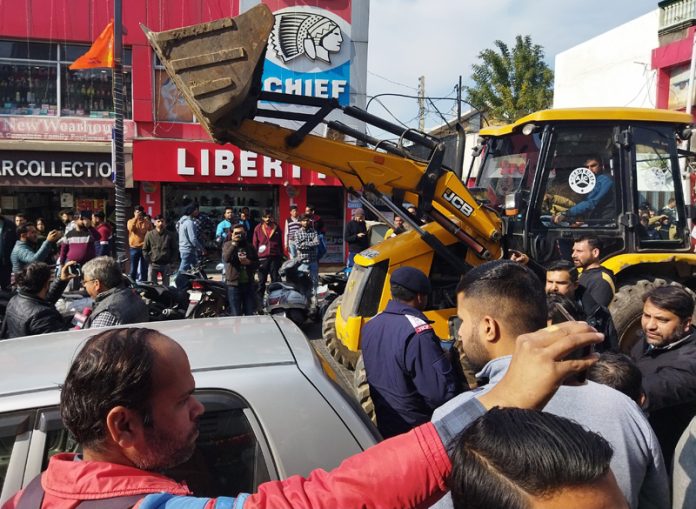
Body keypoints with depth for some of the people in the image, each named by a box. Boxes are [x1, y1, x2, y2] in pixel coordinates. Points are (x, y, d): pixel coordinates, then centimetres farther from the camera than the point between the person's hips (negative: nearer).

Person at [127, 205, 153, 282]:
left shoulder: (147, 222, 4)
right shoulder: (131, 221, 4)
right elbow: (130, 229, -17)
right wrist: (136, 218, -20)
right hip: (134, 248, 0)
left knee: (144, 269, 5)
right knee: (133, 268, 4)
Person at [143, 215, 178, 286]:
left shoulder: (170, 235, 2)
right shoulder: (149, 234, 1)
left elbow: (175, 249, 6)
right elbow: (145, 249, 6)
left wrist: (171, 261, -1)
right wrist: (148, 261, -1)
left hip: (166, 264, 1)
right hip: (153, 264, -1)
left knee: (166, 285, 9)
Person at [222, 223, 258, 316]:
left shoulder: (250, 246, 9)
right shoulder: (228, 245, 0)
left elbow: (257, 264, 10)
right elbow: (226, 259, -20)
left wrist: (249, 262, -11)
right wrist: (234, 243, -20)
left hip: (249, 284, 3)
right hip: (234, 284, -3)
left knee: (251, 314, 10)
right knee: (236, 316, 2)